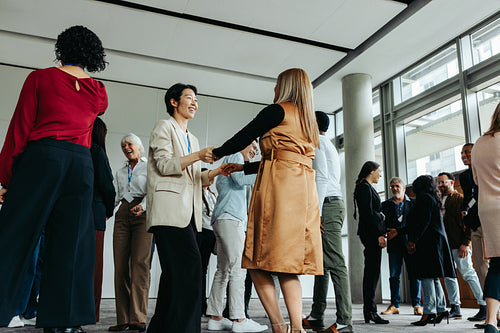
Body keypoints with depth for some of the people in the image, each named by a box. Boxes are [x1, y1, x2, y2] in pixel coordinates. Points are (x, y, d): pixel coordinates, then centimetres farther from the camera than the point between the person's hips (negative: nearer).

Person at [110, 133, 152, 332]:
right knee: (120, 265, -4)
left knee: (140, 263, -15)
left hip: (142, 214, -5)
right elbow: (114, 196, 17)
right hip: (122, 215, 5)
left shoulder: (149, 167, 11)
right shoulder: (120, 172, 25)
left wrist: (142, 206, -21)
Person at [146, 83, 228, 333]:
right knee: (190, 265, -20)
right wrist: (198, 156, -14)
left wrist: (216, 171, 6)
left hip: (188, 213, 8)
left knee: (176, 272, 6)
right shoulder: (164, 127, 7)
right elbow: (164, 165, -7)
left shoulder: (192, 139, 29)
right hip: (169, 210, -8)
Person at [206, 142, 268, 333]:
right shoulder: (235, 156, 4)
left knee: (223, 270, 5)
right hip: (230, 218, -10)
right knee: (238, 268, -16)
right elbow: (240, 178, -13)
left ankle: (215, 317, 5)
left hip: (223, 220, 10)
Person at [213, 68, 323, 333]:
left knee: (259, 261, -6)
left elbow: (242, 138, 4)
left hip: (279, 189, -8)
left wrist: (216, 153, 23)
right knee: (287, 265, 5)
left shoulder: (277, 111, 1)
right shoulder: (308, 122, 25)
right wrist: (244, 167, 36)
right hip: (304, 191, 8)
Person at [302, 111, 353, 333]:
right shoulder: (327, 144, 28)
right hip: (333, 204, 10)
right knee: (321, 263, 9)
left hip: (327, 205, -10)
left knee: (335, 264, -12)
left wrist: (315, 213, -20)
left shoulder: (316, 141, -2)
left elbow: (321, 177, -15)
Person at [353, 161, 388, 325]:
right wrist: (379, 234, -18)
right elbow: (368, 213, -17)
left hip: (370, 234, 10)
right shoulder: (365, 187, -9)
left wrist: (380, 233, 17)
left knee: (371, 272, 10)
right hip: (371, 233, -10)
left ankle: (369, 311, 13)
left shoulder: (366, 187, 22)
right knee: (372, 272, -10)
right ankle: (370, 311, -8)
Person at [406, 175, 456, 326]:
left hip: (428, 242, -10)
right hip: (437, 241, 10)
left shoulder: (425, 198, -7)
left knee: (427, 276, -12)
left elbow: (423, 221, -17)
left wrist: (413, 240, -17)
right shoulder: (433, 199, 23)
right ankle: (441, 309, 15)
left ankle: (429, 312, -13)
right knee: (433, 278, 12)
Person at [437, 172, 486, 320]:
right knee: (448, 276, 8)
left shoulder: (460, 199, -2)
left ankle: (485, 307, 3)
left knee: (468, 274, -5)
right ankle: (455, 309, 15)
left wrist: (465, 243, -15)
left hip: (458, 245, -7)